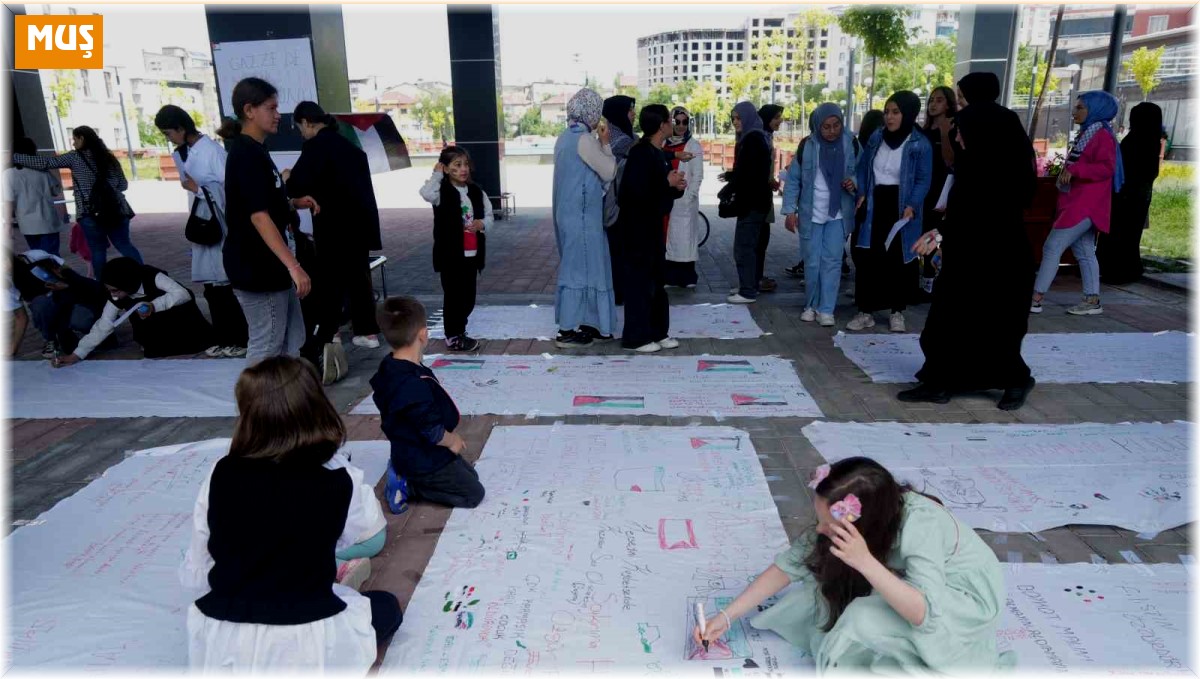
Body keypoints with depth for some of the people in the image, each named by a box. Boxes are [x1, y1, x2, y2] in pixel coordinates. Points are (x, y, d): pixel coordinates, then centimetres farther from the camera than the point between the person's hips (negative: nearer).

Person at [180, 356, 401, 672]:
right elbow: (369, 526, 9)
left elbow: (194, 575, 3)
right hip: (305, 647, -5)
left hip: (220, 646, 5)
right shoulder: (337, 480, -13)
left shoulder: (221, 475, -6)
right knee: (386, 606, 22)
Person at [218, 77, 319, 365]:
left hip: (270, 264, 10)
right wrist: (294, 265, -31)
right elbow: (258, 215, -26)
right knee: (266, 347, 0)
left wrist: (294, 202, 8)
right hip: (254, 265, -10)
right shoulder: (245, 154, -17)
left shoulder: (256, 150, 13)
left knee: (291, 341, 16)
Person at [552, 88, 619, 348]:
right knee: (579, 268, -3)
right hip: (582, 215, -9)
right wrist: (605, 143, 0)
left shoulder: (565, 137, 13)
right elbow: (609, 172, -10)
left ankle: (587, 324, 22)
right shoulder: (584, 139, -16)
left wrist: (599, 143, 14)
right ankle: (566, 332, 2)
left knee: (583, 267, 15)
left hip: (569, 213, 10)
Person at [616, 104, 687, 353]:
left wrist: (677, 187, 1)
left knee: (657, 280, 14)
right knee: (639, 281, -4)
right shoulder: (640, 154, -17)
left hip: (653, 226, 10)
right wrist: (667, 183, -21)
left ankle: (657, 332, 24)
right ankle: (636, 337, 5)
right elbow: (636, 193, -27)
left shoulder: (656, 153, 13)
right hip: (636, 227, -10)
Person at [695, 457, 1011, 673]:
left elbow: (924, 613, -40)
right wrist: (726, 616, -16)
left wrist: (865, 562, -51)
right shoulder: (842, 521, -19)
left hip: (967, 597, -6)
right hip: (919, 582, 6)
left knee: (865, 618, -30)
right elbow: (788, 565, -14)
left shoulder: (920, 524, -37)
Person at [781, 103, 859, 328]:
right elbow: (792, 179, -3)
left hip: (838, 214, 1)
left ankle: (826, 309, 4)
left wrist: (854, 183, -13)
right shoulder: (806, 145, -7)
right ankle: (811, 305, 21)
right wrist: (790, 210, -8)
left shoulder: (850, 144, -2)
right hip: (811, 214, -1)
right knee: (813, 262, 6)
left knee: (832, 261, -2)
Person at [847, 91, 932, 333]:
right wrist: (861, 193, -4)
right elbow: (863, 168, 12)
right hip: (874, 206, 3)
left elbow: (923, 181, -8)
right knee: (867, 258, 2)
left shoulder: (920, 145, -7)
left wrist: (911, 206, -23)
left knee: (899, 261, 5)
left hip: (900, 209, -3)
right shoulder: (876, 138, 6)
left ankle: (897, 312, 19)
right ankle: (865, 311, 12)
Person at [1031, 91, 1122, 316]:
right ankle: (1092, 300, 13)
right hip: (1077, 202, 10)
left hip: (1085, 204, -10)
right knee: (1084, 252, 9)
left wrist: (1074, 170, -27)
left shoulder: (1102, 135, -10)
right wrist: (1067, 172, 11)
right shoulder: (1086, 134, 18)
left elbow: (1106, 168, -20)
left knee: (1052, 246, -13)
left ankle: (1036, 300, -14)